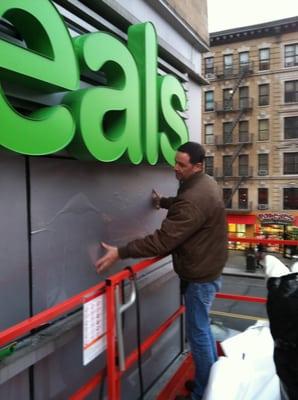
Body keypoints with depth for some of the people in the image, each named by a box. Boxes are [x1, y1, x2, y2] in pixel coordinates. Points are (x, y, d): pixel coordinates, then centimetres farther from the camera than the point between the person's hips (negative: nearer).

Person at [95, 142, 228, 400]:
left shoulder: (194, 200, -30)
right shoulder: (206, 183, 3)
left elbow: (163, 239, -32)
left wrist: (121, 252, -29)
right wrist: (164, 202, 38)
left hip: (200, 275, -10)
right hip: (206, 269, 10)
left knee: (198, 334, 5)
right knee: (202, 327, 23)